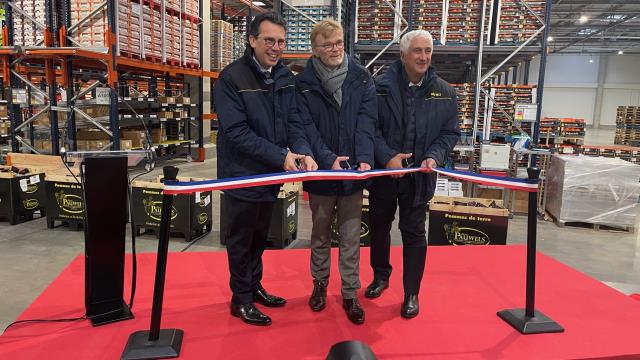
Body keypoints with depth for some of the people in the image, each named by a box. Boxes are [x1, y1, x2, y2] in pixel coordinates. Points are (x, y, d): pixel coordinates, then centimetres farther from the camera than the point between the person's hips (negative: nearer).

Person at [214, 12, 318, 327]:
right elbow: (237, 132, -21)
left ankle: (254, 287, 38)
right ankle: (241, 299, 25)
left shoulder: (284, 76, 4)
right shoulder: (232, 78, -16)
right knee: (241, 239, 9)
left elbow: (293, 121, 0)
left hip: (271, 174, 6)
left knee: (259, 236, 20)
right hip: (242, 174, -6)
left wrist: (303, 152, -20)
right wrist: (281, 156, -26)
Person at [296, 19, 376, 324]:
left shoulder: (361, 78, 0)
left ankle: (350, 293, 22)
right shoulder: (304, 83, -5)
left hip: (353, 172, 1)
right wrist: (328, 159, -23)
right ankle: (320, 282, 36)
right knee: (320, 232, 16)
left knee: (350, 236, 8)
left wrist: (364, 159, -21)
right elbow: (305, 127, -10)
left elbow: (366, 122, -7)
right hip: (320, 171, 0)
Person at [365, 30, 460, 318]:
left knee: (414, 233, 5)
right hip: (383, 171, 0)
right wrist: (387, 156, -18)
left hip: (419, 175, 0)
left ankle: (411, 293, 20)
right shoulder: (382, 87, -6)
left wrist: (434, 156, -14)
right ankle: (381, 275, 39)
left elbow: (450, 133, 4)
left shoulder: (444, 92, 2)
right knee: (379, 227, 15)